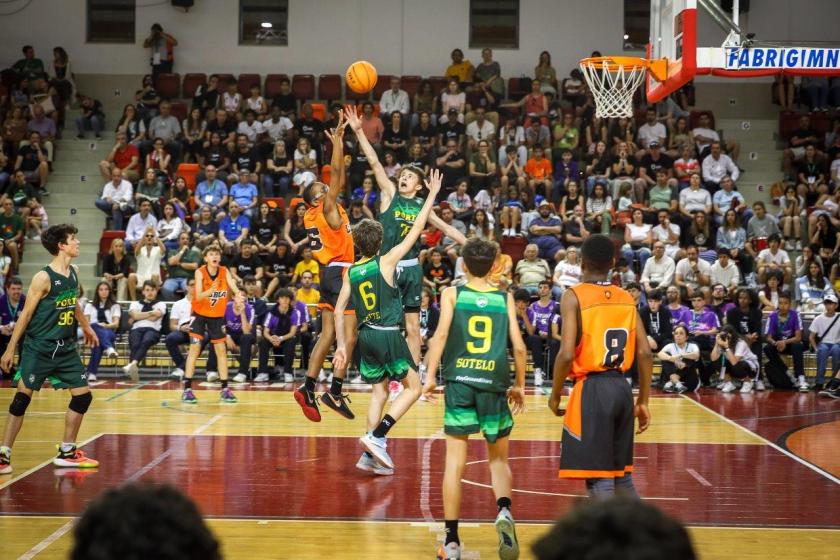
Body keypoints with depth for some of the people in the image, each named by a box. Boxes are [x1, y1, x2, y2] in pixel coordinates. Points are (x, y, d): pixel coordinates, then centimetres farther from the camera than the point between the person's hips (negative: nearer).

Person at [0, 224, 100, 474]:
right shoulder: (43, 278, -15)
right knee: (22, 397, -5)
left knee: (83, 396, 4)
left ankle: (67, 452, 16)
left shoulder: (73, 273, 5)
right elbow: (25, 314, -12)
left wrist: (86, 327, 35)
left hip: (66, 346, 7)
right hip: (39, 347, -7)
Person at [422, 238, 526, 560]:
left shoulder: (452, 293, 7)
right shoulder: (505, 298, 10)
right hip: (494, 385, 1)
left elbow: (442, 333, -8)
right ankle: (504, 512, -12)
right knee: (499, 459, 16)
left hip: (460, 382, -1)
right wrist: (520, 385, 15)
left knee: (455, 462, 4)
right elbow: (518, 346, 4)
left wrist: (430, 376, -9)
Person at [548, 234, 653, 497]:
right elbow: (645, 353, 6)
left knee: (599, 479, -4)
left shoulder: (574, 296, -6)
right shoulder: (627, 298, 10)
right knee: (621, 474, 18)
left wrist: (555, 396, -1)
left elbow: (566, 355, -14)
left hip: (592, 389, -6)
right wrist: (643, 402, 13)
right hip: (622, 387, 6)